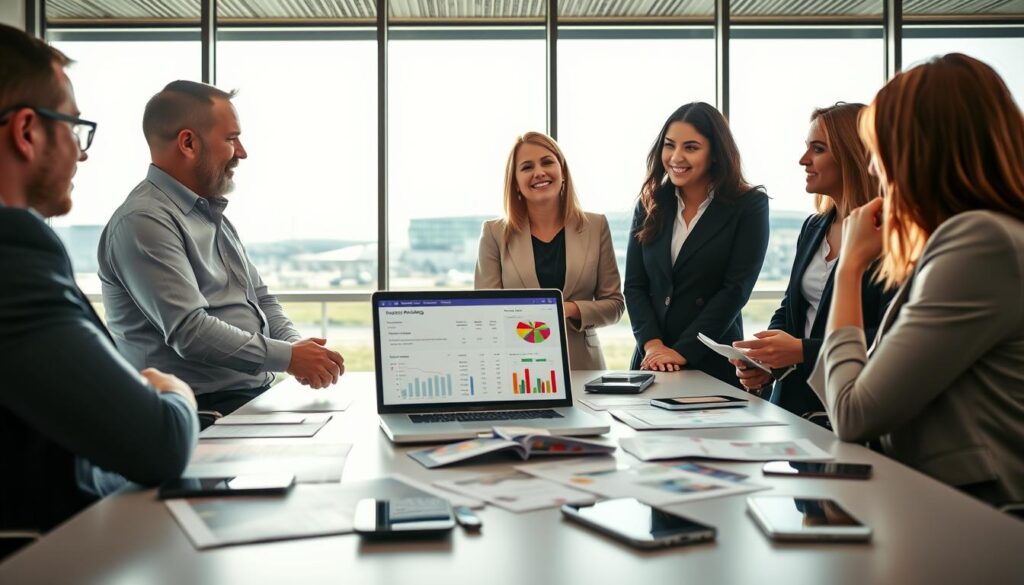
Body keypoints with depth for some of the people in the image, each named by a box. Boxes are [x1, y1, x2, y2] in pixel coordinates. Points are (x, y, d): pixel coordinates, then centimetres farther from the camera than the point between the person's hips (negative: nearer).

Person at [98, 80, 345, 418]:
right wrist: (288, 357, -18)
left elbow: (260, 299, 20)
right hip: (207, 409, -9)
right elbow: (190, 332, -20)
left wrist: (297, 345, 1)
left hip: (258, 396, 9)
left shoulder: (212, 215, 19)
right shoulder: (143, 222, -11)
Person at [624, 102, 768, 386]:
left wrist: (682, 352, -17)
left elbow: (736, 289, -12)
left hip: (714, 364, -3)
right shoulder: (650, 205, 5)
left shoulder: (750, 205, -5)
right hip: (651, 361, 3)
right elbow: (634, 285, 2)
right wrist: (652, 344, -13)